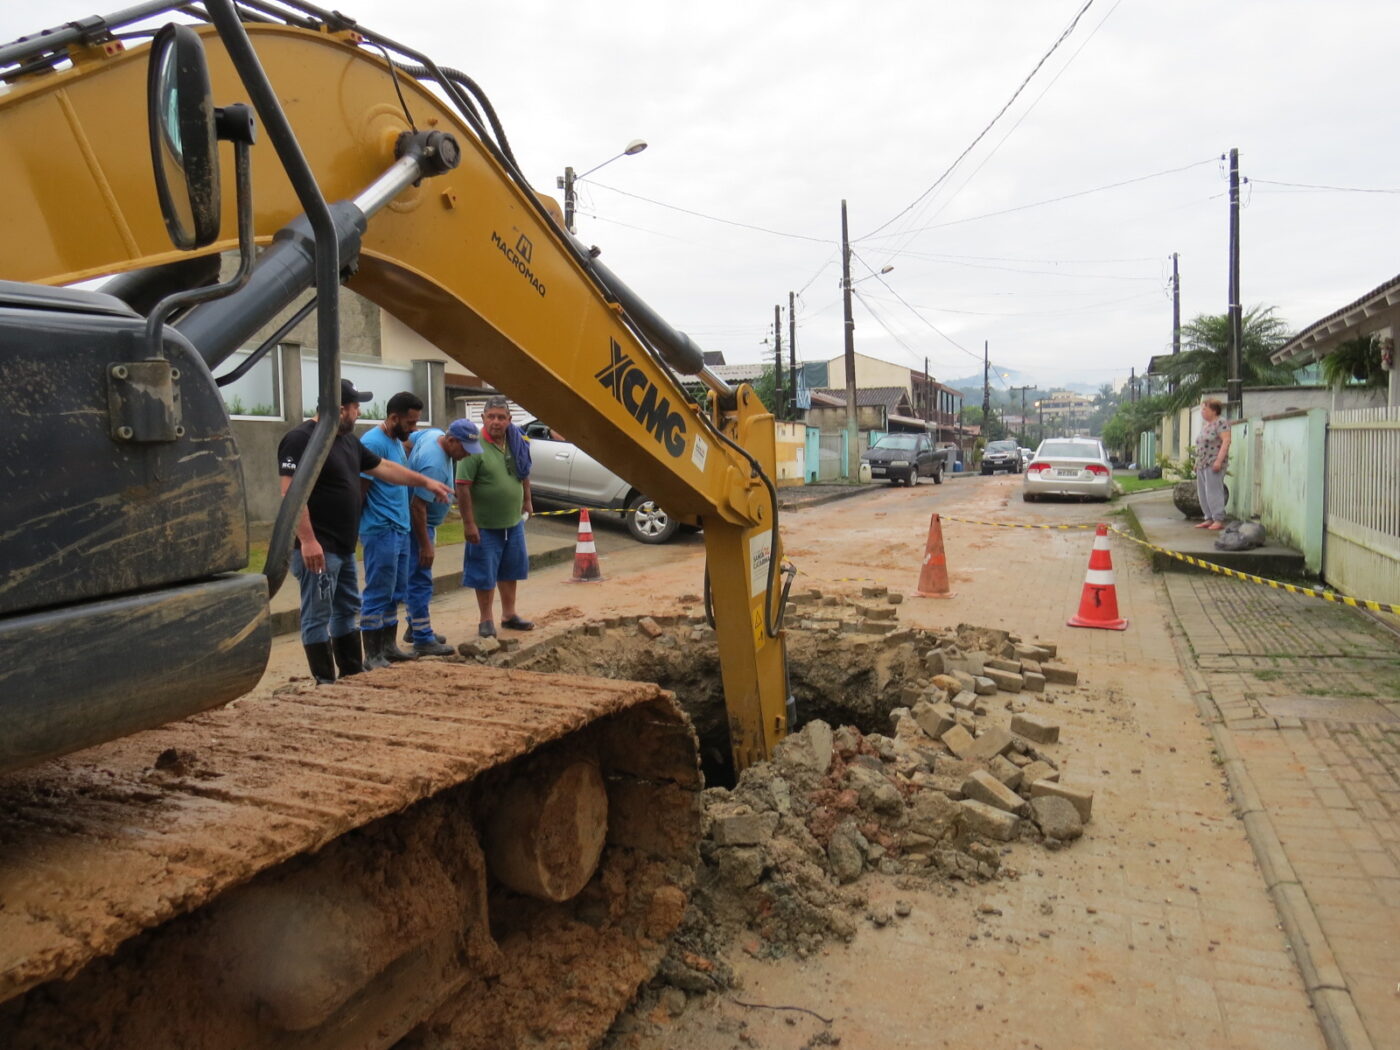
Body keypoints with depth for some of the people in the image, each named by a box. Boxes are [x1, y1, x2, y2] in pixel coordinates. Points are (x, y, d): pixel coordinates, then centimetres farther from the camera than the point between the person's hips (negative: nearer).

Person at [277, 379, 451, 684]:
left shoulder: (348, 440, 14)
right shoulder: (301, 439, -14)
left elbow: (385, 468, 24)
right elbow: (291, 493, -22)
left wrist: (426, 481, 27)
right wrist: (307, 541, -27)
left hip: (343, 547, 10)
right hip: (318, 548, -10)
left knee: (347, 611, 17)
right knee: (318, 617, -2)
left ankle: (353, 675, 29)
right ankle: (325, 683, 5)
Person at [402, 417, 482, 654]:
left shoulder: (433, 434, -2)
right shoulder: (435, 465, -30)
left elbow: (408, 442, 18)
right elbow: (417, 506, -29)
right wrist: (425, 545, -24)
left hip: (422, 521, 10)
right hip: (417, 525, -10)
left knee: (418, 578, 18)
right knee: (421, 581, -6)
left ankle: (415, 628, 28)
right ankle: (423, 640, -1)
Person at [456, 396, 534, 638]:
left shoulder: (516, 443, 1)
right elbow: (463, 487, -19)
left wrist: (527, 502, 18)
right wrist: (469, 523, -20)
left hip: (513, 522, 6)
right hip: (485, 525, -6)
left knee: (510, 570, 17)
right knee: (485, 574, 5)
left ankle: (509, 615, 32)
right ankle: (486, 620, 20)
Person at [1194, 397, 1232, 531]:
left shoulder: (1221, 423, -9)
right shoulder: (1205, 425, 18)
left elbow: (1226, 441, -17)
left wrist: (1219, 460, -23)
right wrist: (1197, 461, 19)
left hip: (1214, 464, -9)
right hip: (1202, 464, 9)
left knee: (1213, 491, -11)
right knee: (1202, 493, 8)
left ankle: (1219, 520, -8)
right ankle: (1209, 519, 13)